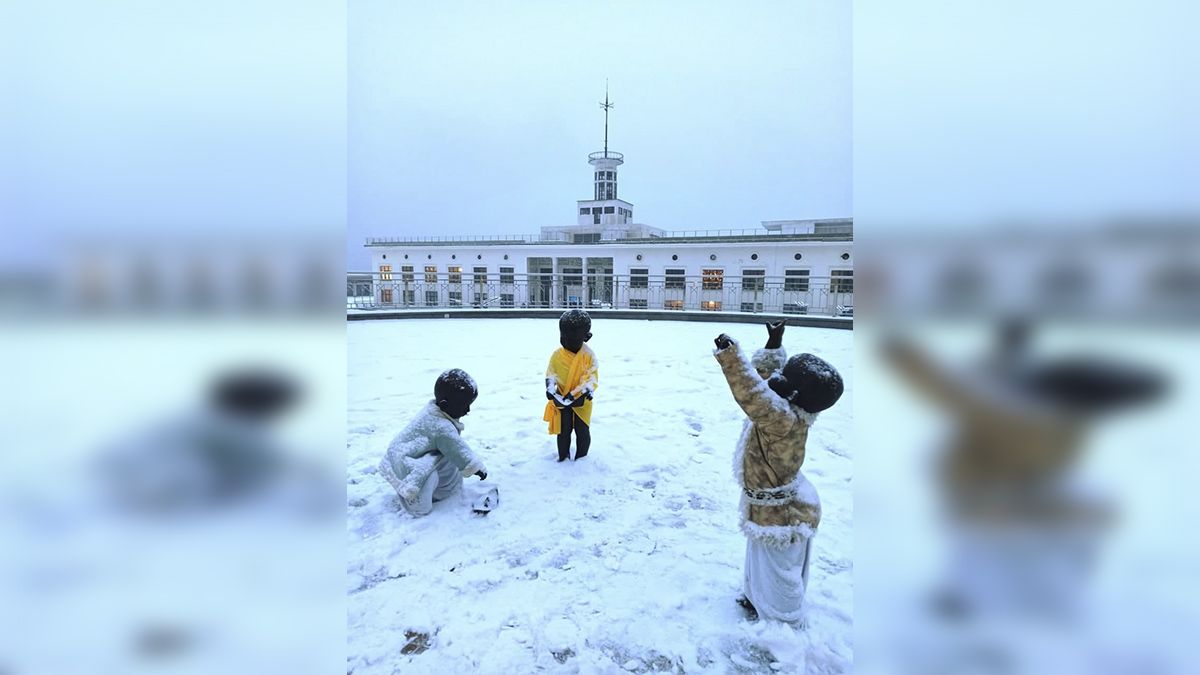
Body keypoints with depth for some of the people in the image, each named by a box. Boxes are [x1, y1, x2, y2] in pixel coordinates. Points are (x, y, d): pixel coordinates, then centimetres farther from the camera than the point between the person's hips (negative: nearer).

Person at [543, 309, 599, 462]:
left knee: (582, 431, 9)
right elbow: (550, 375, -2)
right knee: (563, 431, 10)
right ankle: (563, 457, 27)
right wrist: (551, 390, -19)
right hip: (562, 400, 1)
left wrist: (587, 392, -26)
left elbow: (592, 377, -12)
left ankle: (581, 458, 27)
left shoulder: (588, 355, -11)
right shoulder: (557, 355, -7)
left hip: (581, 401, -1)